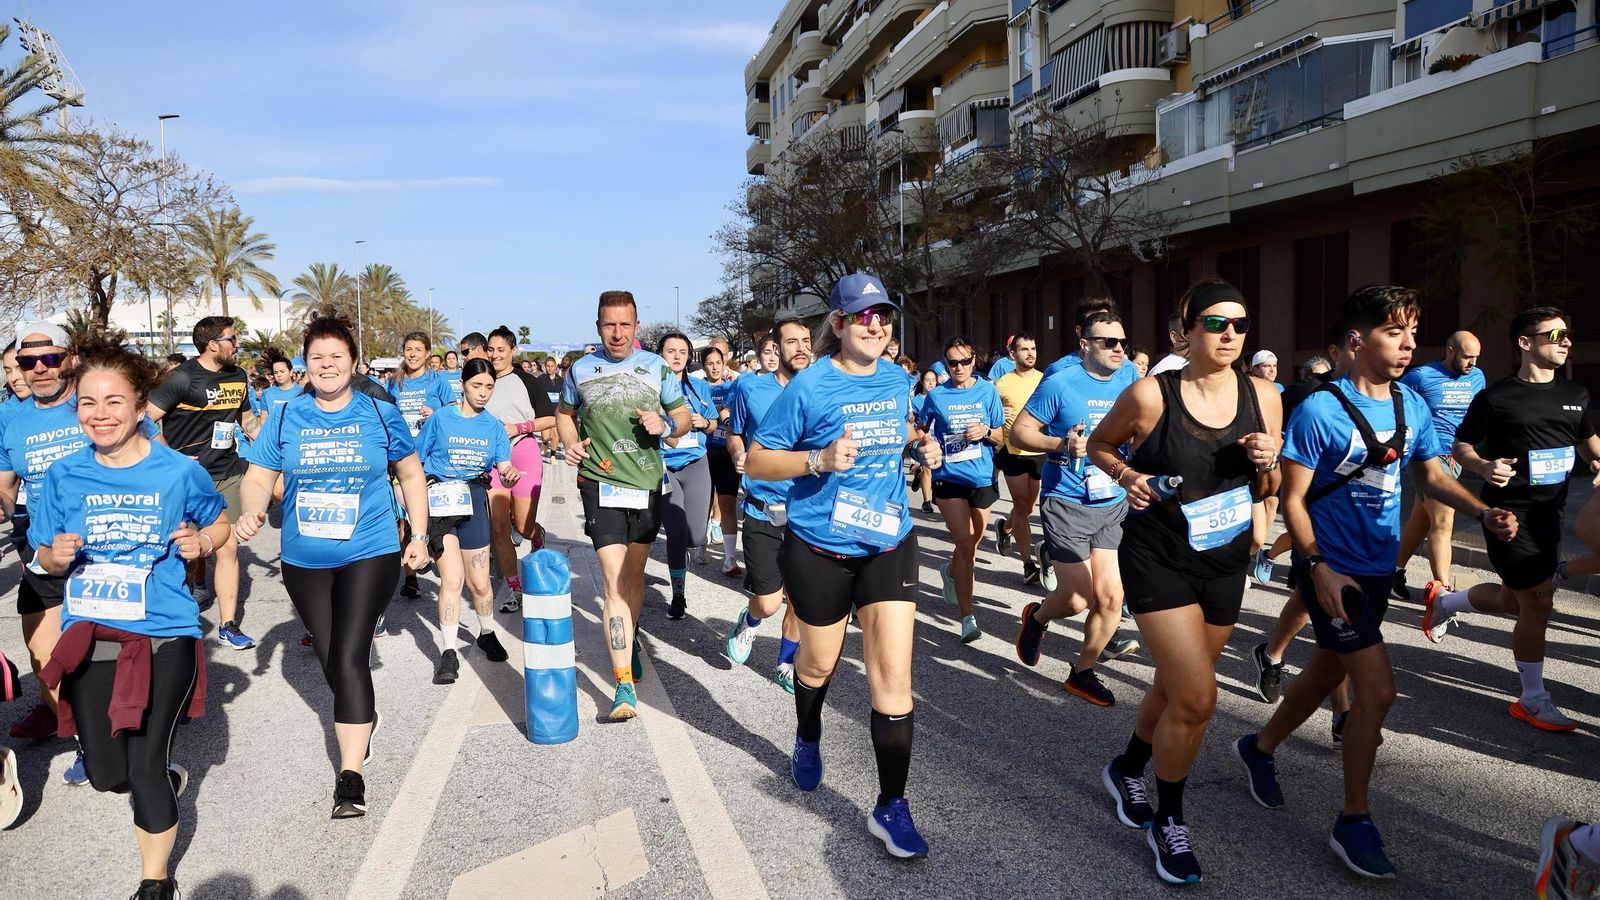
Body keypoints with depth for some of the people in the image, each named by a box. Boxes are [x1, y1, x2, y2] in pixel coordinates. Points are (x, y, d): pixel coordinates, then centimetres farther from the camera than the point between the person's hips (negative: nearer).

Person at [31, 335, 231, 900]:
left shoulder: (179, 471, -6)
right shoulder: (64, 477, 1)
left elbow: (220, 522, 9)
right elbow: (46, 560, 10)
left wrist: (202, 541, -13)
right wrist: (56, 555, -13)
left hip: (162, 636, -3)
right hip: (89, 637, 4)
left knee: (145, 768, -1)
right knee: (106, 774, 11)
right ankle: (167, 781, 47)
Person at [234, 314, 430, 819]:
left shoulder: (381, 415, -3)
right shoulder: (286, 418, 1)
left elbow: (411, 475, 8)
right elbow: (258, 478, 2)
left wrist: (419, 535, 4)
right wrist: (251, 512, -20)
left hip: (370, 554, -3)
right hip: (304, 561, 3)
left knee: (349, 658, -13)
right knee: (330, 661, 15)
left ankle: (350, 776, -6)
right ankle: (362, 718, 45)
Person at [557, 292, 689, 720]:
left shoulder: (657, 367, 4)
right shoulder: (580, 370, 5)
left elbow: (684, 418, 10)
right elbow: (564, 413, 20)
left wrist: (665, 424, -13)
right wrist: (570, 442, 0)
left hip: (648, 482, 2)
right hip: (601, 483, -2)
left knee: (634, 574, 16)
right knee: (614, 580, -11)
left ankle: (630, 639, 43)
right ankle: (624, 683, -12)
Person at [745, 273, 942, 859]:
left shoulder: (897, 379, 3)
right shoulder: (809, 386, -13)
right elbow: (756, 462, -11)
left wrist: (919, 449, 0)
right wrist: (819, 460, -27)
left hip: (889, 542, 3)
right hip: (821, 548, -3)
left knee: (893, 674, -4)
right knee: (818, 663, 18)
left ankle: (891, 807, 8)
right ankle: (807, 740, 51)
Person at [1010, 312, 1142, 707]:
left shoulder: (1129, 381, 5)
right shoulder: (1060, 384, -10)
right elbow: (1019, 430, -7)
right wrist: (1062, 443, -22)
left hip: (1115, 504, 5)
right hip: (1068, 504, -5)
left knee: (1111, 595, 1)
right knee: (1077, 599, -4)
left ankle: (1082, 672, 22)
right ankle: (1037, 617, 32)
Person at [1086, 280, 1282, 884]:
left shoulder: (1262, 397, -4)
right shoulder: (1151, 395, -15)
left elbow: (1268, 491, 6)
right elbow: (1099, 445, 2)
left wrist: (1266, 463, -16)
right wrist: (1126, 475, -18)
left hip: (1226, 565, 5)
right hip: (1158, 561, -5)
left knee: (1176, 686, 20)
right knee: (1196, 697, -11)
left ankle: (1126, 769, 47)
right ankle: (1169, 820, 14)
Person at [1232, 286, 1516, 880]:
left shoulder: (1411, 405, 2)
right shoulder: (1320, 410, -18)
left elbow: (1433, 477, 10)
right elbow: (1292, 498, -15)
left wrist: (1485, 513, -8)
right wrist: (1319, 568, -21)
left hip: (1377, 568, 7)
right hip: (1331, 568, -7)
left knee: (1327, 675, 19)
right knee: (1378, 690, -9)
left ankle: (1260, 748, 43)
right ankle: (1354, 822, 8)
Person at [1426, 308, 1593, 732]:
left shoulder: (1575, 394, 6)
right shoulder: (1496, 396, -11)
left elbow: (1587, 438, 22)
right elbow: (1461, 447, -5)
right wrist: (1485, 467, -26)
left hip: (1549, 511, 7)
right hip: (1509, 511, -7)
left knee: (1514, 600, 15)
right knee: (1537, 602, -5)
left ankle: (1442, 601, 42)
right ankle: (1533, 700, 11)